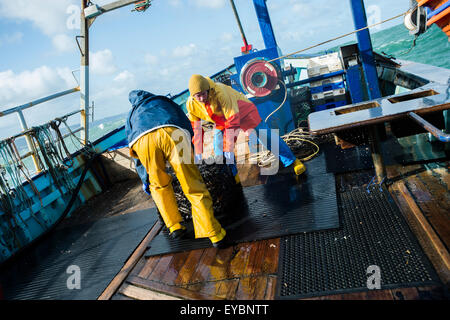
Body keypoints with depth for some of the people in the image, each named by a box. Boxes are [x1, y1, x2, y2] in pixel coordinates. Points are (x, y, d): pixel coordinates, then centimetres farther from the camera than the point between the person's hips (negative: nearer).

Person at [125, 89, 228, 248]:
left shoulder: (131, 115, 43)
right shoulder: (164, 101, 45)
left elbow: (135, 155, 39)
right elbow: (187, 125, 38)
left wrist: (145, 179, 47)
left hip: (142, 140, 1)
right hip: (174, 134, 0)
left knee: (159, 185, 25)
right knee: (194, 187, 3)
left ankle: (175, 227, 22)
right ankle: (215, 235, 2)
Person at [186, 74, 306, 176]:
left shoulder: (219, 92, -39)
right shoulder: (191, 104, -20)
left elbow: (232, 121, -38)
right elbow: (196, 129, -10)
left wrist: (228, 147, -36)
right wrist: (198, 152, -11)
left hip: (242, 111, -5)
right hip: (221, 122, 6)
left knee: (266, 136, -3)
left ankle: (292, 161, 13)